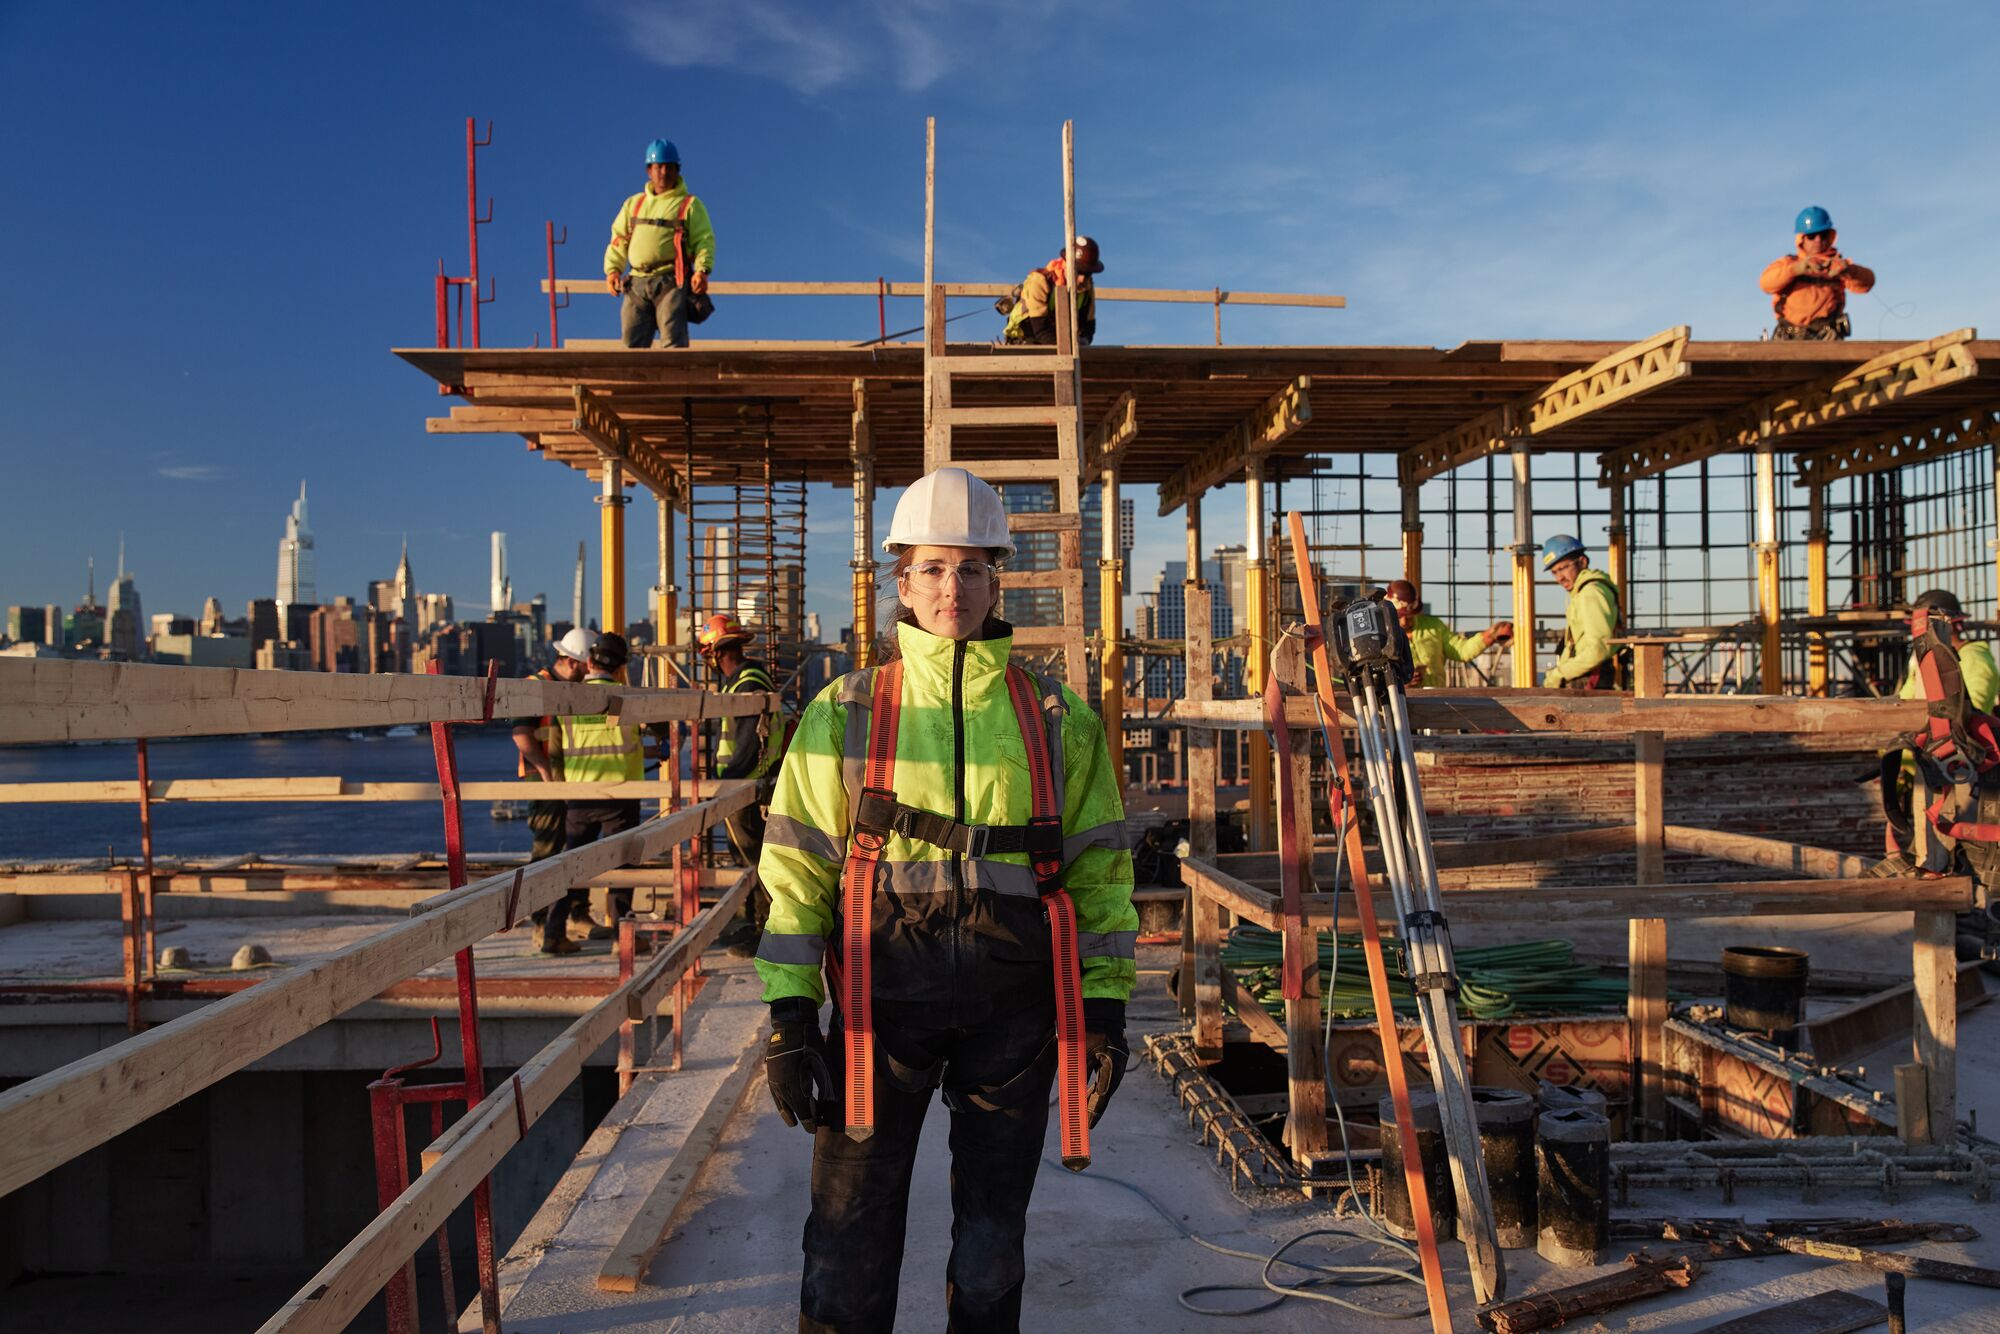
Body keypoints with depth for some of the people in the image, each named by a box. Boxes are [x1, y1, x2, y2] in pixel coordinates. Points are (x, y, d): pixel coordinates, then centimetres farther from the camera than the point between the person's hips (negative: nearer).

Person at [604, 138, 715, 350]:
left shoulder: (690, 204, 11)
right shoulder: (633, 204, 23)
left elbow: (704, 240, 1)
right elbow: (619, 239, 21)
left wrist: (702, 270, -17)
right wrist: (612, 269, 5)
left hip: (671, 283, -4)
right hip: (637, 283, 4)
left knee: (674, 340, -14)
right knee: (633, 341, -2)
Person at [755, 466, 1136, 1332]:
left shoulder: (1056, 719, 5)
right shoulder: (846, 713, 2)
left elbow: (1099, 865, 7)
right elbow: (798, 864, 0)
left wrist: (1106, 1002, 2)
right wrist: (788, 1012, -5)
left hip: (1014, 997, 1)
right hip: (885, 992, -1)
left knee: (994, 1226, 15)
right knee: (851, 1222, 2)